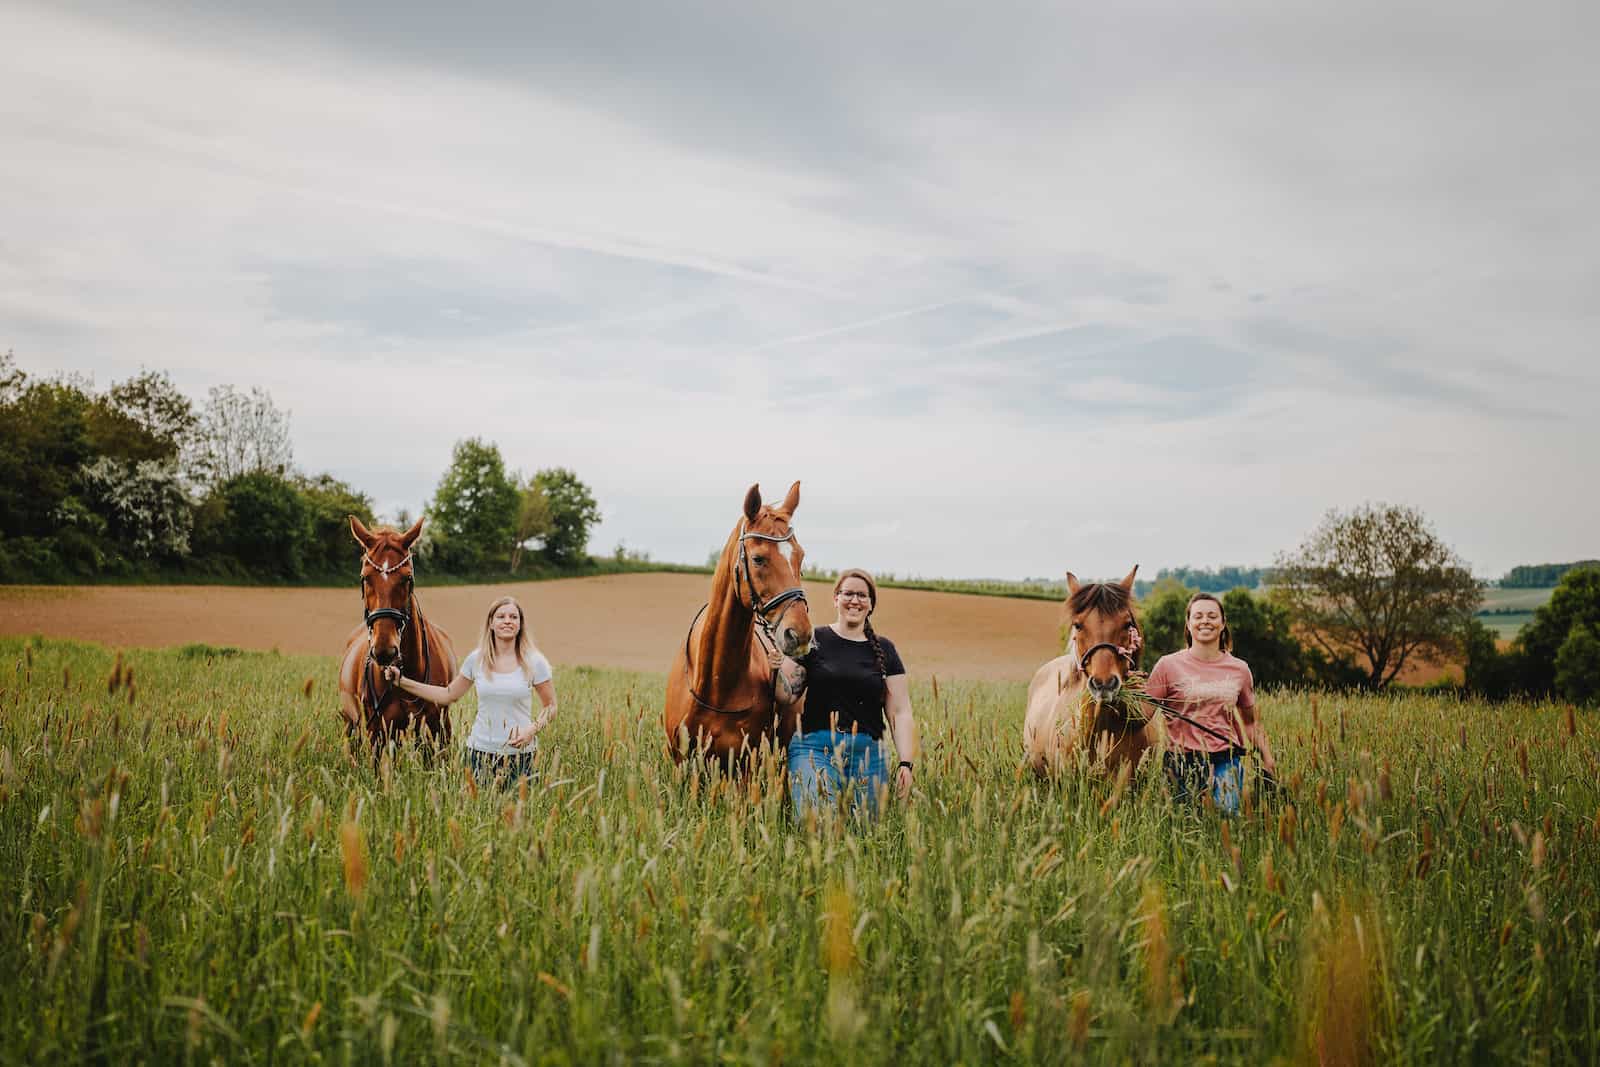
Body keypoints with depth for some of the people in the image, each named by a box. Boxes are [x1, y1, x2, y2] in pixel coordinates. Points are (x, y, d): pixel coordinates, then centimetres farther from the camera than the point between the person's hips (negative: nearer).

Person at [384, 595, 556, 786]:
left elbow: (550, 706, 2)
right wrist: (401, 682, 9)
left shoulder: (534, 662, -5)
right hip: (481, 751, 2)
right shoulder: (476, 659, 1)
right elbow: (449, 695, 12)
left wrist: (533, 729, -17)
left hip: (520, 754, -2)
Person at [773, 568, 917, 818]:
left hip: (868, 753, 3)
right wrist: (777, 671, -17)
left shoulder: (884, 650, 10)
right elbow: (788, 695, 3)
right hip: (816, 748, -3)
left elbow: (900, 713, 6)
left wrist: (906, 763, -4)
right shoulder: (814, 641, 3)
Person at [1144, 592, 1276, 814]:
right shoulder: (1168, 665, 0)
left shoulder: (1239, 669, 9)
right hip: (1183, 765, -2)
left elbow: (1252, 724, 18)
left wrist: (1269, 764, 13)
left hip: (1226, 762, 2)